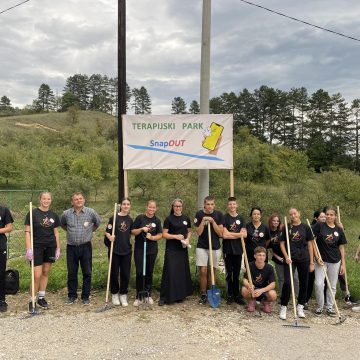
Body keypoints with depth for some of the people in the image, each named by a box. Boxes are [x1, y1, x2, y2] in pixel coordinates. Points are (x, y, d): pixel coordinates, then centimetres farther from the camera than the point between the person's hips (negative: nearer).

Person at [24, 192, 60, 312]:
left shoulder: (54, 215, 6)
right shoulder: (32, 213, -6)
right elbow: (27, 232, -7)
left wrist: (58, 248, 8)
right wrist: (29, 248, -13)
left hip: (50, 247, 4)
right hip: (37, 247, -4)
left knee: (46, 272, 11)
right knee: (37, 275, -6)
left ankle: (41, 298, 23)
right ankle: (32, 301, 8)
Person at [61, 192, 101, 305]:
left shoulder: (91, 212, -4)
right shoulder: (66, 214, -1)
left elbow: (98, 222, 13)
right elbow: (62, 224, 19)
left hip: (86, 247, -1)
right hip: (71, 247, 1)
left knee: (87, 273, 4)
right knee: (71, 273, 9)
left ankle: (85, 297, 17)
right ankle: (72, 296, 23)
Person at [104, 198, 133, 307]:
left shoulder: (130, 220, 7)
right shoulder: (114, 218, -5)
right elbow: (107, 232, -7)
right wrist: (110, 237, -24)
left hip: (126, 250, 3)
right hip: (114, 250, -3)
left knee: (125, 274, 6)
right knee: (114, 273, 6)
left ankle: (123, 295, 20)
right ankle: (114, 294, 24)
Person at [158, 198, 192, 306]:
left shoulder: (186, 218, 7)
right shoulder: (169, 219, -4)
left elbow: (189, 231, 15)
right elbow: (164, 234, -6)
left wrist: (188, 239, -5)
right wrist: (176, 236, -20)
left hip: (182, 249, 4)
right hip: (171, 249, -4)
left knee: (182, 271, 8)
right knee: (170, 271, -7)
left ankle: (180, 295, 22)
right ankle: (164, 297, -2)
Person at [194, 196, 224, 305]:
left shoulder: (219, 215, -2)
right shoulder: (199, 214, -3)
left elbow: (220, 233, -6)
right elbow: (198, 232, -6)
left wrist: (212, 221, -17)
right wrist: (203, 221, -19)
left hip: (215, 247, 1)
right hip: (202, 247, -1)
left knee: (212, 271, 9)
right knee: (203, 271, -4)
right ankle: (203, 295, 7)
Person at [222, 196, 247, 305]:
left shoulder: (241, 218, 8)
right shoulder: (224, 218, -3)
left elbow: (244, 234, -2)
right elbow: (224, 235, -13)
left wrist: (231, 234, -10)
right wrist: (238, 234, -7)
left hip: (238, 249, 3)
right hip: (228, 249, -3)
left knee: (237, 274, 9)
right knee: (229, 273, 3)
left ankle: (237, 295, 17)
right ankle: (230, 295, 12)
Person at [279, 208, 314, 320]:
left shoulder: (305, 227, 3)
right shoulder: (287, 228, 3)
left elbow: (310, 245, 5)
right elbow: (282, 243, 6)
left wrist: (311, 262, 3)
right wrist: (286, 257, -8)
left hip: (304, 259, 1)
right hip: (290, 259, -1)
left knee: (303, 283, 8)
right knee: (287, 282, -9)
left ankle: (300, 307, 24)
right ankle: (283, 307, 2)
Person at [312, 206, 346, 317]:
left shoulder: (339, 230, 3)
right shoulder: (319, 226, -5)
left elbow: (341, 247, 7)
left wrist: (343, 263, 6)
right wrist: (317, 256, -10)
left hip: (335, 261, 3)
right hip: (321, 260, -2)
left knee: (332, 286, 10)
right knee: (318, 284, -8)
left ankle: (330, 307, 25)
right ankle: (320, 307, 12)